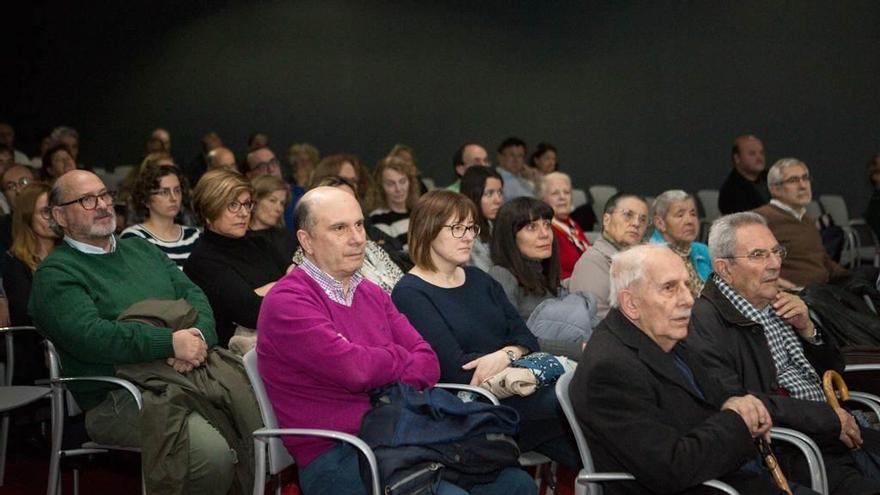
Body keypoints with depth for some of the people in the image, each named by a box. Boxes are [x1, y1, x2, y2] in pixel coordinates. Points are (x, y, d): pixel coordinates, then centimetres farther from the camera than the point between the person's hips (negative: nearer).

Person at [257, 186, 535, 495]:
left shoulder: (372, 294, 17)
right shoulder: (287, 302, -9)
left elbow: (428, 363, 8)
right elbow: (355, 368, -20)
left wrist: (387, 387, -12)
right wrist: (399, 357, 1)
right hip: (336, 457, -7)